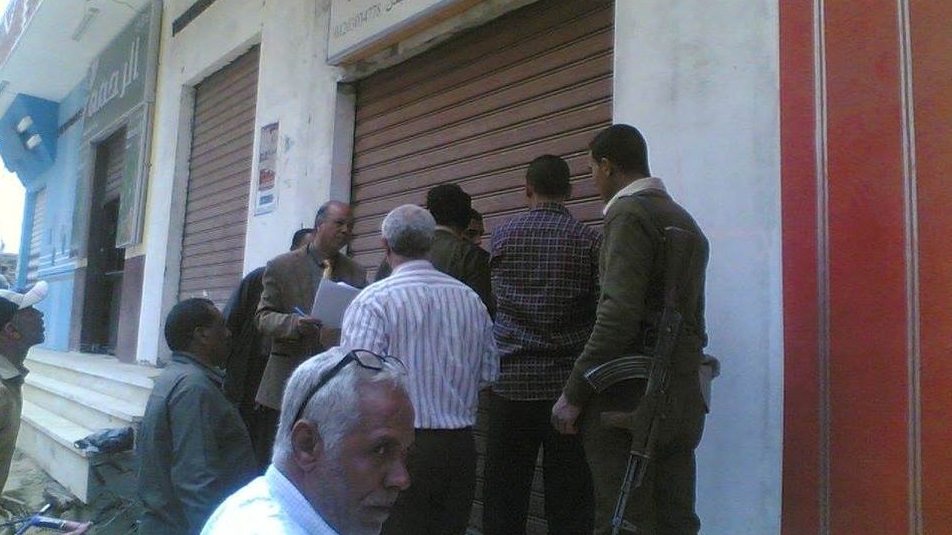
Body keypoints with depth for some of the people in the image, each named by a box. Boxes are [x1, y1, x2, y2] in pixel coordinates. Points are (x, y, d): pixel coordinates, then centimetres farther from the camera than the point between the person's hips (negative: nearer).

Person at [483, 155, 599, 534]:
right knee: (569, 503, 6)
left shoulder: (502, 236, 4)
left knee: (504, 495, 8)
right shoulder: (589, 240, -2)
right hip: (569, 385, -1)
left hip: (511, 383, 1)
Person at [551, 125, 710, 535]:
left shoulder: (629, 214, -10)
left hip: (630, 397, -9)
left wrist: (574, 393, -15)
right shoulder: (686, 221, 17)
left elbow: (619, 315, -20)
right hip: (682, 399, 9)